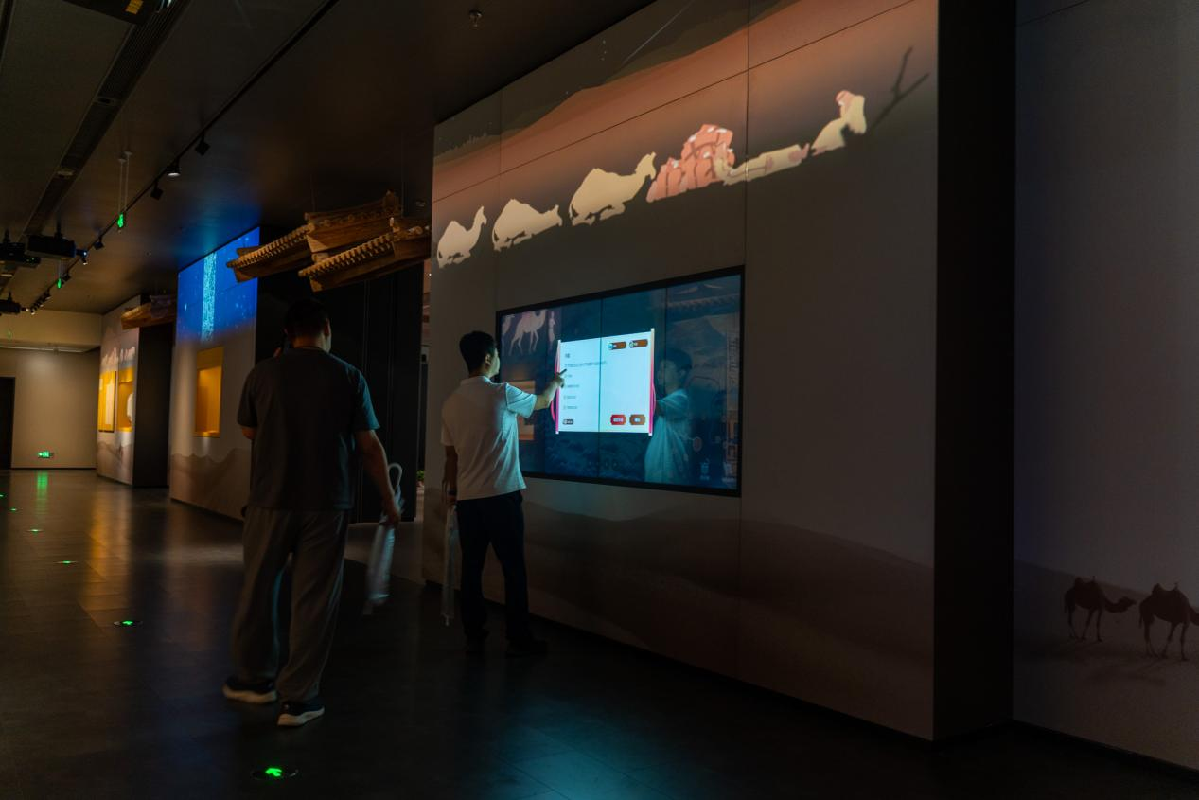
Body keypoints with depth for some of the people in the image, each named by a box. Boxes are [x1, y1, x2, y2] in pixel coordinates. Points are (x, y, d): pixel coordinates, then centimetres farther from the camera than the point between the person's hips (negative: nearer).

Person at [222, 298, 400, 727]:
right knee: (314, 598, 5)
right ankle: (298, 696, 10)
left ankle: (255, 677, 32)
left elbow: (248, 430, 13)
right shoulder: (348, 376, -5)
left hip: (271, 499, 1)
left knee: (259, 586, 18)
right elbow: (370, 446, -4)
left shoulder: (262, 373, -2)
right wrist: (388, 499, 6)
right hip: (326, 502, -1)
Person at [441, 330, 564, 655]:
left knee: (472, 567, 10)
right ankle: (519, 639, 8)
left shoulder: (451, 402, 7)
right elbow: (543, 402, 11)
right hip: (500, 496, -5)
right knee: (513, 568, 2)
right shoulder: (502, 394, -8)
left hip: (466, 498, 6)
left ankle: (474, 637, 16)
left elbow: (450, 454, 10)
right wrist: (555, 382, 32)